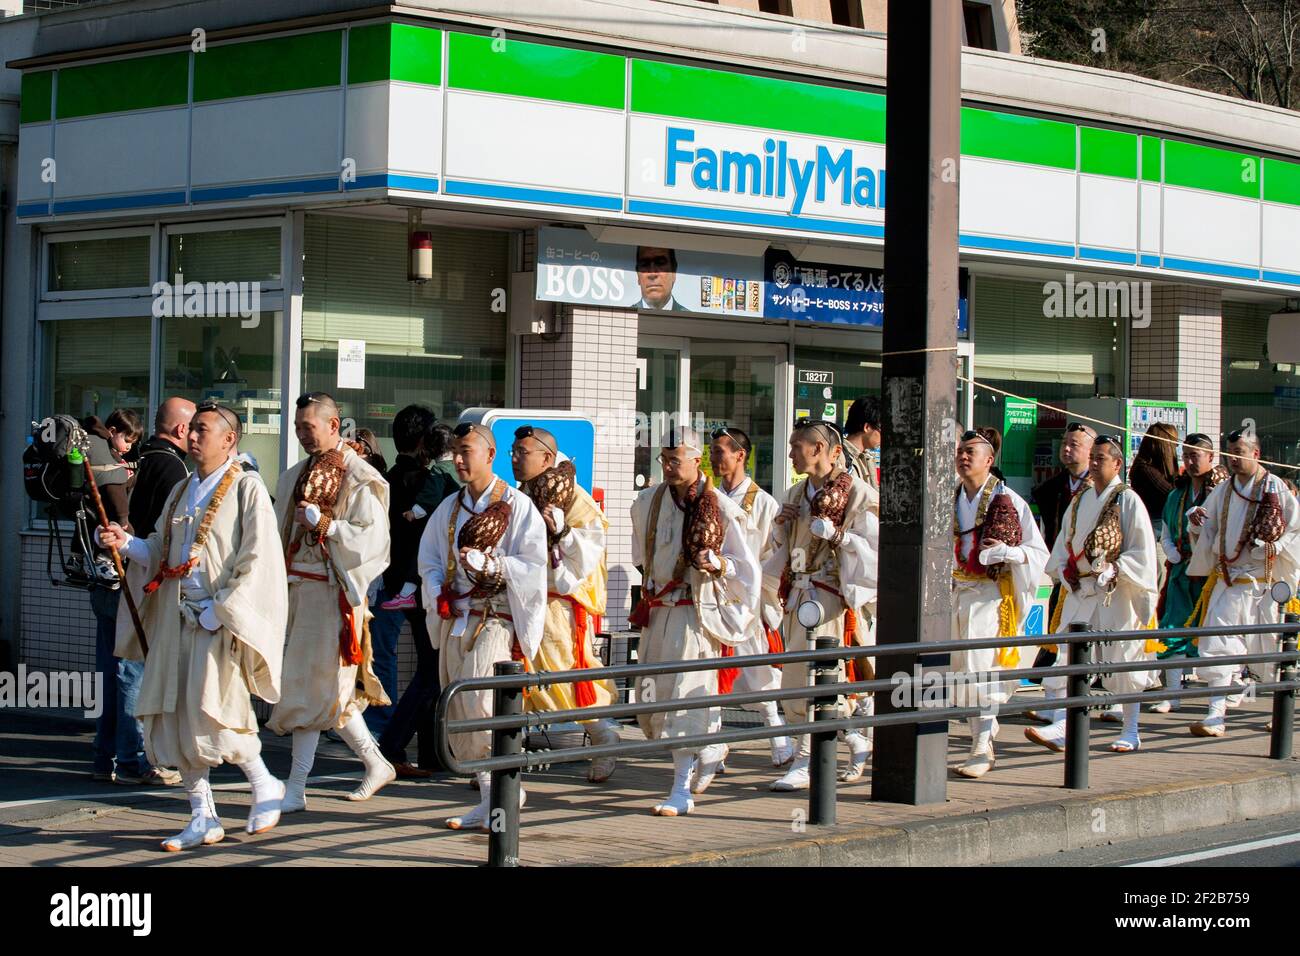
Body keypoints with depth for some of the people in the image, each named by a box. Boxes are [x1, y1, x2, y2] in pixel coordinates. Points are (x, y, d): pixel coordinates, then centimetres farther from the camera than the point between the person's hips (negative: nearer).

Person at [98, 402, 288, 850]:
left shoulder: (247, 490, -5)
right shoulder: (182, 491, 16)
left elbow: (255, 562, -11)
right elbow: (159, 551, 18)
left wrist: (220, 610, -16)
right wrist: (128, 542, -2)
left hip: (221, 622, -7)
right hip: (176, 616, 7)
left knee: (209, 715, -13)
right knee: (172, 719, 3)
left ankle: (263, 783, 12)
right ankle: (202, 817, 12)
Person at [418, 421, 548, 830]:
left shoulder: (516, 505, -3)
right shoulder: (450, 507, 15)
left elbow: (534, 565, -9)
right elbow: (429, 558, 16)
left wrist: (492, 565, -20)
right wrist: (438, 594, -2)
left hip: (494, 617, -7)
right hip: (454, 620, 7)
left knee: (477, 702, -22)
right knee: (458, 715, 5)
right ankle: (489, 800, 13)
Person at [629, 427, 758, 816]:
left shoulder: (720, 509, -7)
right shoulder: (647, 502, 7)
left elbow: (746, 567, -3)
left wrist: (717, 564, -20)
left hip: (696, 615, -6)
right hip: (656, 612, 6)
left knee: (685, 699, -11)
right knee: (650, 699, 8)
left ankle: (683, 791, -8)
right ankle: (711, 751, 33)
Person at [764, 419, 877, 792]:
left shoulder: (857, 493, -7)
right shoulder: (796, 495, 15)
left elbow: (874, 547, -10)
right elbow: (783, 550, 23)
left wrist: (836, 535, -21)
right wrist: (780, 525, 4)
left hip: (832, 596, -8)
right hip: (799, 594, 8)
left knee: (812, 678, -11)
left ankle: (806, 761, -5)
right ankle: (857, 742, 21)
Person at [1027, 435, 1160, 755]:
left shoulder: (1128, 501, -5)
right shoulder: (1080, 500, 13)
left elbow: (1142, 552, -8)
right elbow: (1064, 543, 21)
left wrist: (1113, 569, -18)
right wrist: (1065, 570, 3)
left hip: (1116, 594, -6)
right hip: (1080, 592, 6)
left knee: (1123, 663, 3)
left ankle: (1131, 732, 15)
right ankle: (1060, 730, -8)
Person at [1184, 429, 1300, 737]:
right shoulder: (1223, 491, 9)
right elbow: (1206, 528, 20)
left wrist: (1273, 547, -20)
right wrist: (1195, 518, -2)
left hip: (1263, 582, -4)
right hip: (1226, 582, 4)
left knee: (1269, 648, 7)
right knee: (1218, 646, -7)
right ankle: (1217, 715, -7)